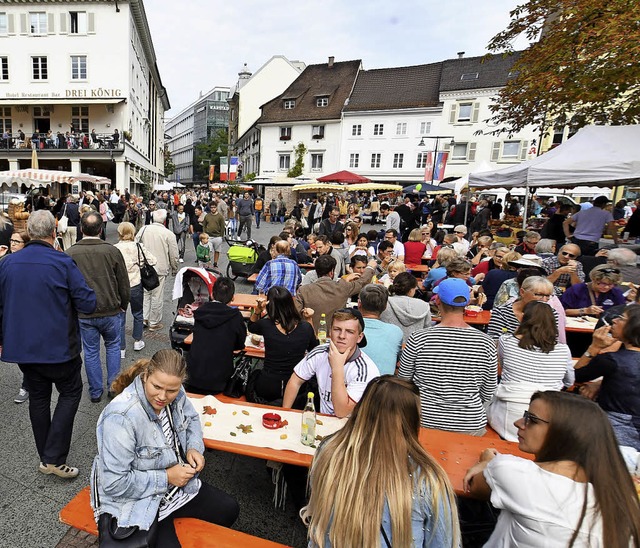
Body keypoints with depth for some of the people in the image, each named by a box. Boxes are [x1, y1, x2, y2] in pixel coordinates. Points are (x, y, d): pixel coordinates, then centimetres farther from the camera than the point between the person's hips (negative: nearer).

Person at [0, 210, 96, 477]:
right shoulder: (64, 263, -16)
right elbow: (88, 304, -16)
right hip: (58, 345, -5)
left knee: (38, 397, 18)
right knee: (70, 393, 11)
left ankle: (46, 454, 30)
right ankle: (54, 457, 7)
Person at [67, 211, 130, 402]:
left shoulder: (70, 253, -8)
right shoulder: (112, 251, -13)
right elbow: (124, 284, -5)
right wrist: (123, 305, 12)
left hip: (84, 314, 1)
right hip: (111, 311, -1)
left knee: (91, 351, 13)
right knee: (113, 346, 19)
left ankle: (96, 392, 24)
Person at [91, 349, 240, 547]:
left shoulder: (175, 394, -13)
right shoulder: (121, 417, -32)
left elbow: (191, 418, 9)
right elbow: (114, 483, -27)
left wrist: (194, 448, -9)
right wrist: (166, 478, -22)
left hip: (177, 483, 7)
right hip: (136, 500, -6)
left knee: (229, 509, 10)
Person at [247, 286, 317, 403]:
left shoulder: (266, 325, -14)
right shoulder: (305, 327, -12)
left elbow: (251, 327, 11)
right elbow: (314, 348, 10)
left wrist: (258, 309, -6)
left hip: (266, 388, -1)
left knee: (254, 375, 32)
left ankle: (262, 402, 8)